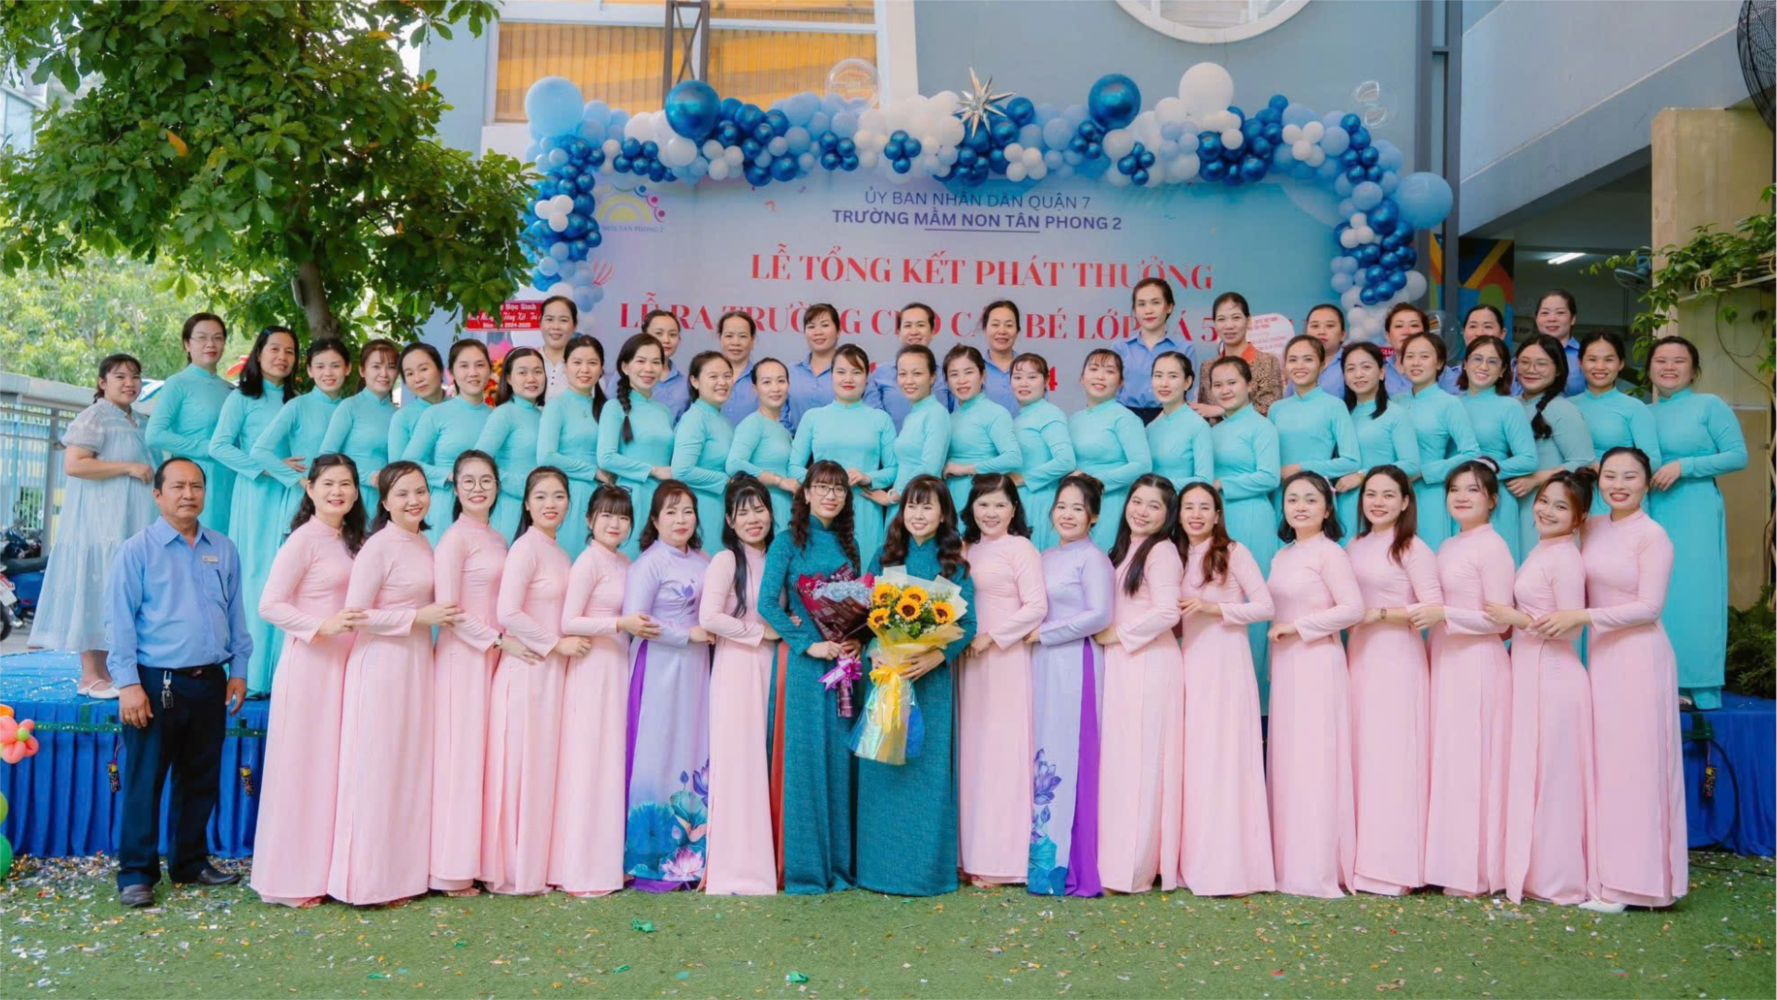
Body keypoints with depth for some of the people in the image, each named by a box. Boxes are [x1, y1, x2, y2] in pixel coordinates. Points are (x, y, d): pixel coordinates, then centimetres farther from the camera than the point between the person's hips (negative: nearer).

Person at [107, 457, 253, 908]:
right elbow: (119, 621, -7)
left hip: (209, 683, 4)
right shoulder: (136, 550, -3)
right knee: (145, 782, 1)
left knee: (201, 780, 13)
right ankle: (136, 873, 12)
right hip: (155, 684, -4)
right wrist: (128, 684, -13)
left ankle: (190, 862, 27)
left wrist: (238, 670, 9)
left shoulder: (223, 550, 9)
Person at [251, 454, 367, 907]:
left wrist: (360, 621, 4)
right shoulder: (304, 540, -8)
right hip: (310, 665, -7)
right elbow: (269, 605, -12)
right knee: (302, 768, 0)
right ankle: (292, 879, 10)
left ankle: (325, 869, 19)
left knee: (335, 767, 10)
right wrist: (323, 625, -21)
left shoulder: (352, 541, 13)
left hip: (345, 665, 7)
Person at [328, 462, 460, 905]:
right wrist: (420, 617, -16)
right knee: (376, 770, -1)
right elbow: (356, 614, -16)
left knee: (412, 768, 11)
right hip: (381, 666, -8)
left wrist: (438, 615, 7)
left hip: (417, 665, 8)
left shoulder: (423, 544, 11)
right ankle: (367, 880, 8)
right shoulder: (378, 548, -12)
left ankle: (405, 871, 20)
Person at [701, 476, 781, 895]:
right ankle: (735, 870, 1)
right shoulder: (726, 560, -5)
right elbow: (709, 617, -15)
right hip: (736, 669, -6)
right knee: (738, 762, -5)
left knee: (764, 764, 6)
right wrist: (762, 632, -10)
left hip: (770, 669, 6)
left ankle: (760, 863, 13)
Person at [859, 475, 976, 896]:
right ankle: (881, 864, 13)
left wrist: (935, 657, -18)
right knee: (883, 770, 3)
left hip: (931, 677, -2)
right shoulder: (884, 557, 10)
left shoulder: (953, 564, 4)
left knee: (928, 770, 0)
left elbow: (967, 623, -2)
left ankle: (927, 867, 10)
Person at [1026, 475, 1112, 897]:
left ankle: (1071, 867, 1)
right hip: (1042, 666, 7)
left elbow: (1099, 615, -14)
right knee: (1042, 759, 7)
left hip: (1075, 665, -7)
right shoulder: (1044, 557, 16)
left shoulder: (1092, 558, -5)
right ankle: (1040, 858, 13)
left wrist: (1042, 634, -11)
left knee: (1069, 759, -6)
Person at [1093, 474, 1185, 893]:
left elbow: (1167, 613, -17)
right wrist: (1107, 635, 7)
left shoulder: (1162, 551, -7)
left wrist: (1118, 634, -10)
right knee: (1119, 762, 8)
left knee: (1141, 763, -4)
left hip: (1150, 665, -8)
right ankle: (1120, 860, 14)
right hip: (1121, 666, 8)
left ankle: (1138, 869, 3)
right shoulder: (1121, 551, 18)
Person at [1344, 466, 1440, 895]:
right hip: (1358, 655, 6)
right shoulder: (1354, 547, 14)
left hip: (1397, 659, -6)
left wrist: (1379, 614, -13)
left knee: (1391, 757, -5)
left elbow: (1433, 608, -12)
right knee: (1359, 755, 5)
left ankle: (1392, 867, 1)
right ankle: (1361, 861, 11)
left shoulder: (1413, 548, -5)